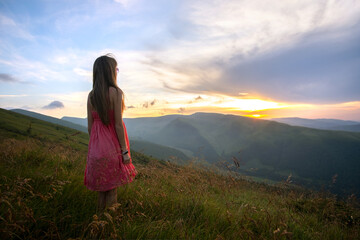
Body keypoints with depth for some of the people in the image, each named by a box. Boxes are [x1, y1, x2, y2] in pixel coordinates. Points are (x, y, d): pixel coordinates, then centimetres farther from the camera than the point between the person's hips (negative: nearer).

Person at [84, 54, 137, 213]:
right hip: (112, 145, -5)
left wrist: (95, 145, 18)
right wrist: (125, 151, -10)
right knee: (112, 188, 10)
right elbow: (118, 124, -15)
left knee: (102, 188, 20)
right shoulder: (116, 92, -12)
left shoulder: (91, 95, 4)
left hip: (96, 146, 6)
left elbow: (90, 126, 6)